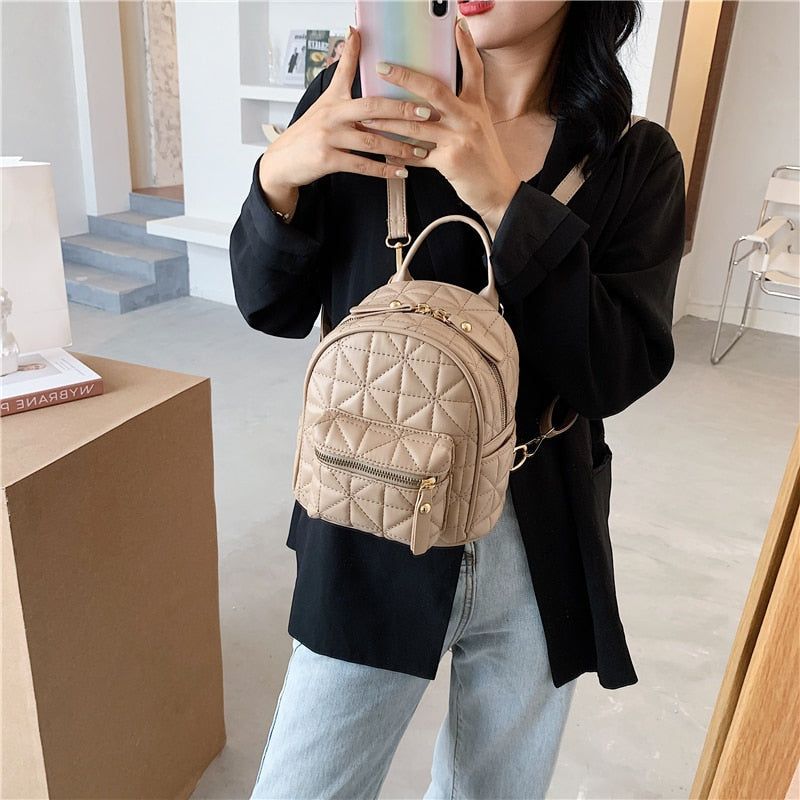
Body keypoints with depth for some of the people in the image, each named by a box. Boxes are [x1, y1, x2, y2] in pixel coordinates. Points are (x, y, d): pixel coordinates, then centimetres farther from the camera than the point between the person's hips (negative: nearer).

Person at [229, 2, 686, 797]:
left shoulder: (634, 160, -3)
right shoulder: (364, 100, -5)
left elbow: (619, 373, -14)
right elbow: (274, 308, -1)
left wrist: (505, 201, -25)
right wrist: (278, 174, -20)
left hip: (541, 553, 2)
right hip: (376, 537, -1)